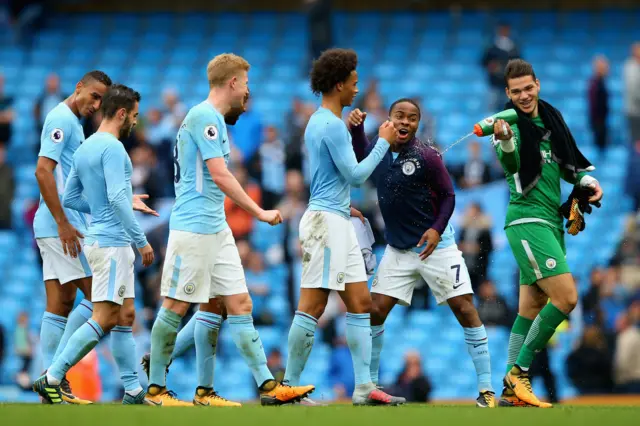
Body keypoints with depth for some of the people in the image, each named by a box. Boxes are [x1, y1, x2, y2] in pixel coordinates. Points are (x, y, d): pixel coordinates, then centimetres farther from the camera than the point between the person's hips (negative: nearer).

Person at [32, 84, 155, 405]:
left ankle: (133, 391, 10)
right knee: (104, 319, -10)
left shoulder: (84, 149, 14)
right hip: (112, 242, -10)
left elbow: (69, 198, 18)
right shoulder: (112, 148, -15)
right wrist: (142, 240, -20)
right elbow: (117, 197, -23)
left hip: (100, 238, 10)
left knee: (125, 316, 10)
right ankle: (52, 379, -11)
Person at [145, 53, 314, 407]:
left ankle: (267, 385, 4)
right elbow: (220, 175, -18)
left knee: (239, 305, 5)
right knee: (176, 308, -3)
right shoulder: (204, 116, -13)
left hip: (217, 228, 10)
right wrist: (259, 213, -15)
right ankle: (156, 389, 5)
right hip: (192, 228, -10)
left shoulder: (214, 119, 17)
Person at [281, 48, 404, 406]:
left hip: (339, 222, 11)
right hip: (327, 221, -11)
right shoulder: (332, 126, -14)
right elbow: (356, 175, -15)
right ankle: (290, 387, -7)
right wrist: (384, 142, -6)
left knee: (361, 303, 7)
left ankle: (364, 387, 5)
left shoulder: (319, 122, 17)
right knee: (313, 306, -9)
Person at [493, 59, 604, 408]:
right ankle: (519, 371, -11)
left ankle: (512, 389, 11)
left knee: (531, 308, 8)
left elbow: (566, 165, 24)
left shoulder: (551, 118, 11)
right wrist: (505, 141, -51)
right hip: (527, 220, -8)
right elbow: (510, 165, -31)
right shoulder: (512, 125, -11)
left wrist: (586, 180, 6)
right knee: (566, 297, -17)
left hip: (550, 222, 8)